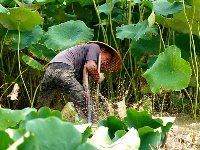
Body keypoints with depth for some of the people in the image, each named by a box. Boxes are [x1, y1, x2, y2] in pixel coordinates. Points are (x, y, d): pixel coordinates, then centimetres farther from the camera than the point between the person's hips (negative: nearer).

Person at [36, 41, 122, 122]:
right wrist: (97, 77, 10)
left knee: (41, 109, 12)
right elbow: (91, 66, -4)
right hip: (63, 68, -9)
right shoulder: (95, 47, 15)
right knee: (83, 105, -4)